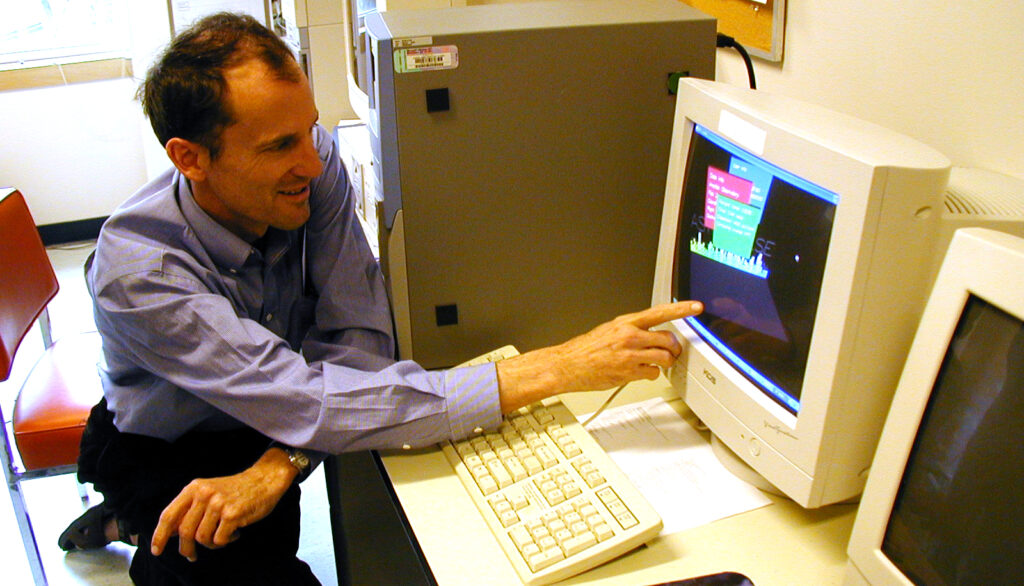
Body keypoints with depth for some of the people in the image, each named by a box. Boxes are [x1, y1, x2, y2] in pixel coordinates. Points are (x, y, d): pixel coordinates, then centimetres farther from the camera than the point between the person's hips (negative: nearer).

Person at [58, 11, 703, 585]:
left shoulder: (315, 163, -21)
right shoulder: (137, 270, -33)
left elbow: (359, 338, -19)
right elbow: (309, 406, -42)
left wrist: (277, 466, -36)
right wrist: (556, 370, -48)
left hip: (269, 426, 6)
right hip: (162, 452, -6)